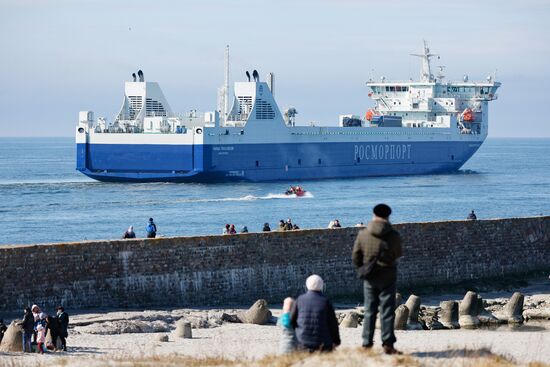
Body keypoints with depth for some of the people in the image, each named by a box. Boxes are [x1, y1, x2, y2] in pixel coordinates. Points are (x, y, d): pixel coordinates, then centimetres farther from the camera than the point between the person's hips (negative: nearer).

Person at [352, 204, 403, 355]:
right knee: (387, 311, 2)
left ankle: (367, 344, 9)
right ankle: (388, 344, -2)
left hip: (369, 278, 2)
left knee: (369, 311, 11)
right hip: (388, 277, -2)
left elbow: (355, 257, -2)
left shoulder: (363, 234, -6)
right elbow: (398, 254, 4)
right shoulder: (393, 235, -11)